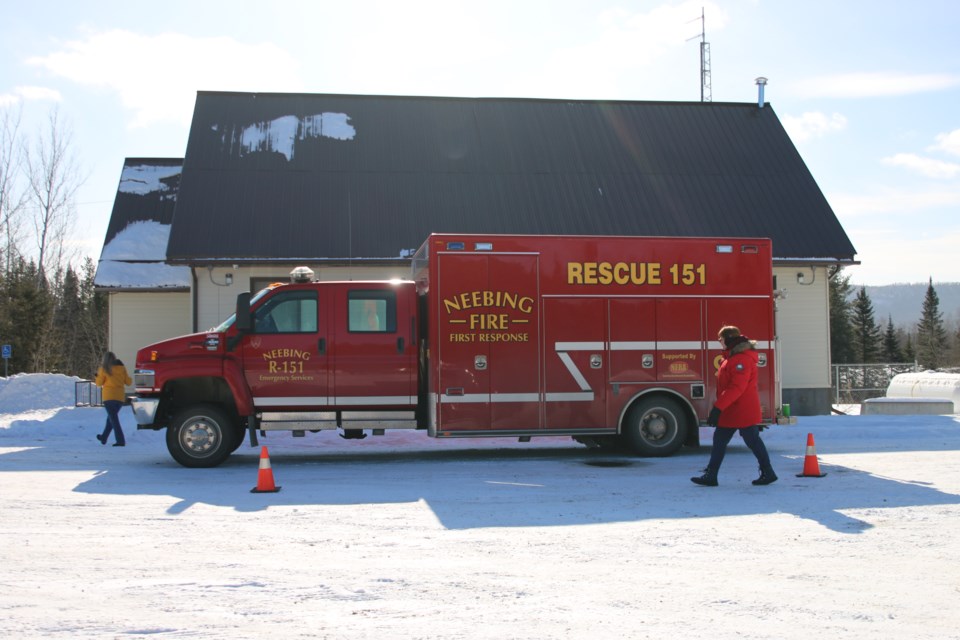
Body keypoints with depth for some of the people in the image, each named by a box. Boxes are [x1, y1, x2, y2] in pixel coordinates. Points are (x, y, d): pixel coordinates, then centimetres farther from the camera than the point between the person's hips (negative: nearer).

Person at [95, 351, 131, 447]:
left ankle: (120, 441, -16)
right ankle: (104, 438, 33)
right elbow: (129, 382, 7)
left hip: (109, 396, -4)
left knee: (113, 418, -5)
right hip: (120, 397, 4)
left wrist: (98, 374, 19)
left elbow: (99, 383, 2)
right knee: (111, 417, 21)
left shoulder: (104, 368, -3)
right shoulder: (122, 368, 6)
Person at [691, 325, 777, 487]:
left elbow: (736, 387, -27)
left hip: (743, 411, -10)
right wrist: (719, 408, 20)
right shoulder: (733, 357, 13)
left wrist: (718, 407, -29)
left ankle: (768, 473, 13)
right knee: (719, 440, 9)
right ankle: (710, 475, 11)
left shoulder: (742, 359, -20)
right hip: (731, 411, 10)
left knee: (752, 441, 0)